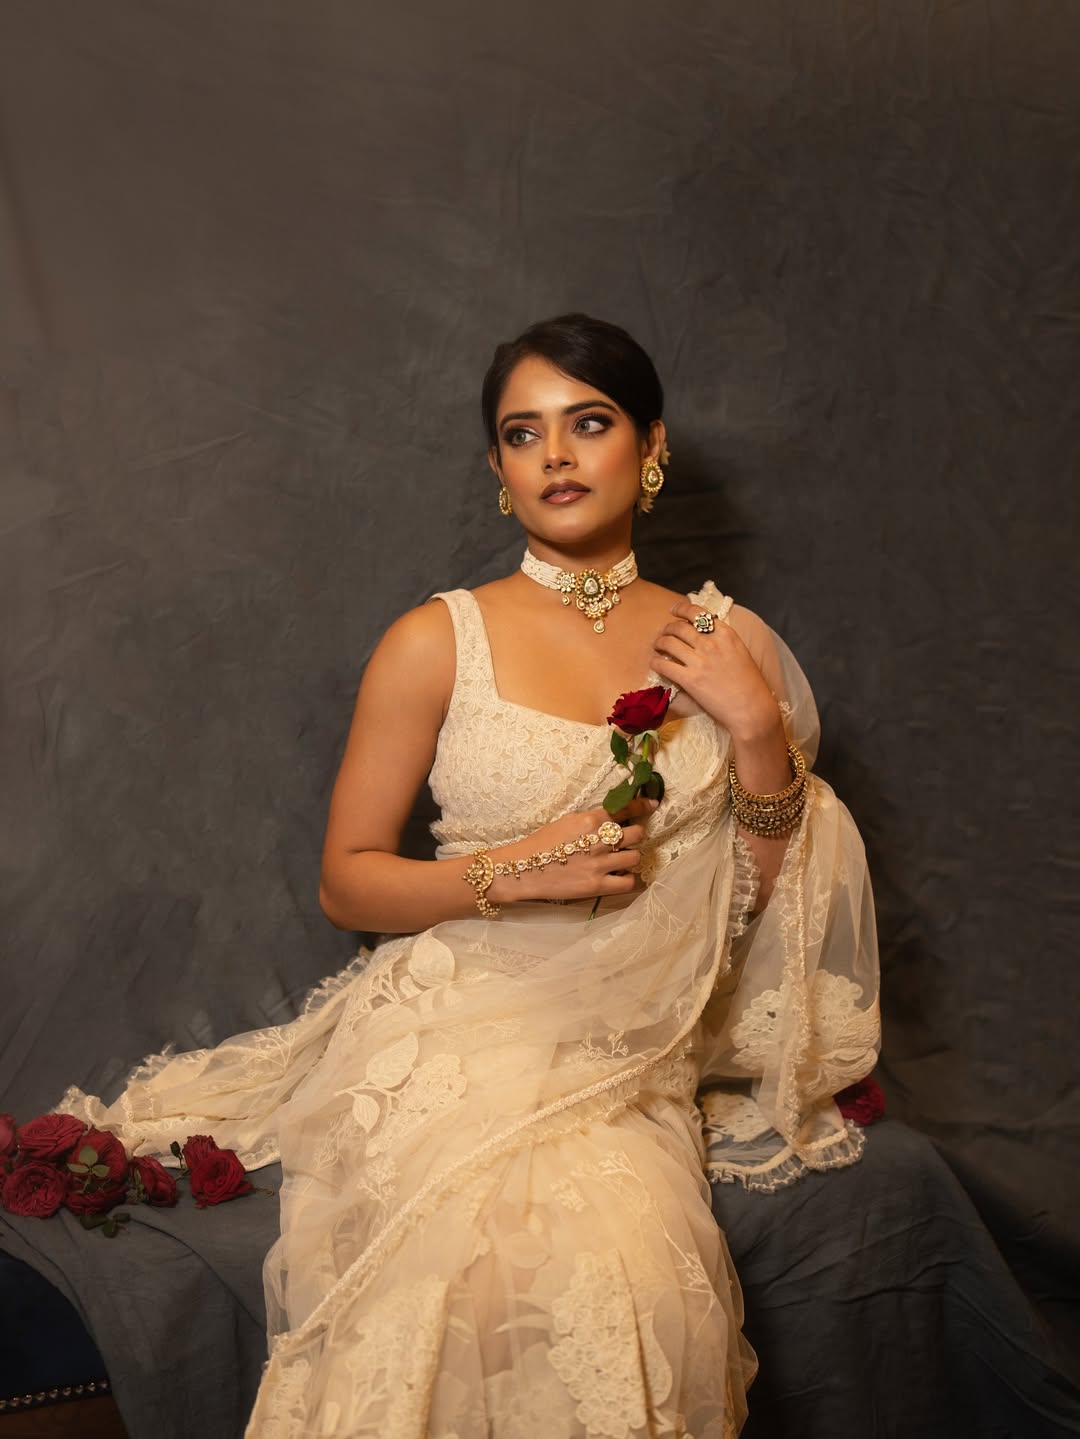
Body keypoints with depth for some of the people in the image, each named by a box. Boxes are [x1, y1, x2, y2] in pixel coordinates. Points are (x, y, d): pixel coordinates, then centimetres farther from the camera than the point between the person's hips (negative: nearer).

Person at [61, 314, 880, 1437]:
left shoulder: (724, 644, 8)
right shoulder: (437, 645, -1)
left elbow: (776, 901, 10)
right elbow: (346, 882, 3)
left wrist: (758, 725, -5)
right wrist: (517, 870, -12)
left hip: (632, 1068, 3)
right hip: (458, 1038, -2)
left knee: (635, 1283, -28)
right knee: (523, 1263, -31)